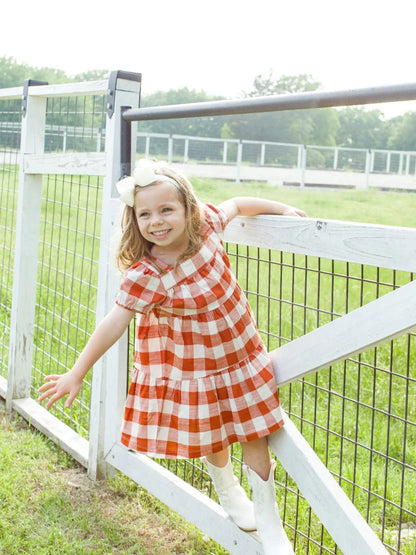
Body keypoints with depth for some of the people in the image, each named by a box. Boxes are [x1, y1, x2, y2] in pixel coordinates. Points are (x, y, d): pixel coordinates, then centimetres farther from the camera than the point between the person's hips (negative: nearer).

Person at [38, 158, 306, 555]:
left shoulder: (207, 224, -14)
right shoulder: (144, 276, -26)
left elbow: (236, 204, 7)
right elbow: (114, 324, -22)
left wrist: (279, 208, 12)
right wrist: (77, 373, -20)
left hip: (242, 355, 4)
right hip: (193, 367, -3)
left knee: (255, 437, 9)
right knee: (212, 439, 15)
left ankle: (267, 520, 29)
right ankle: (226, 491, 50)